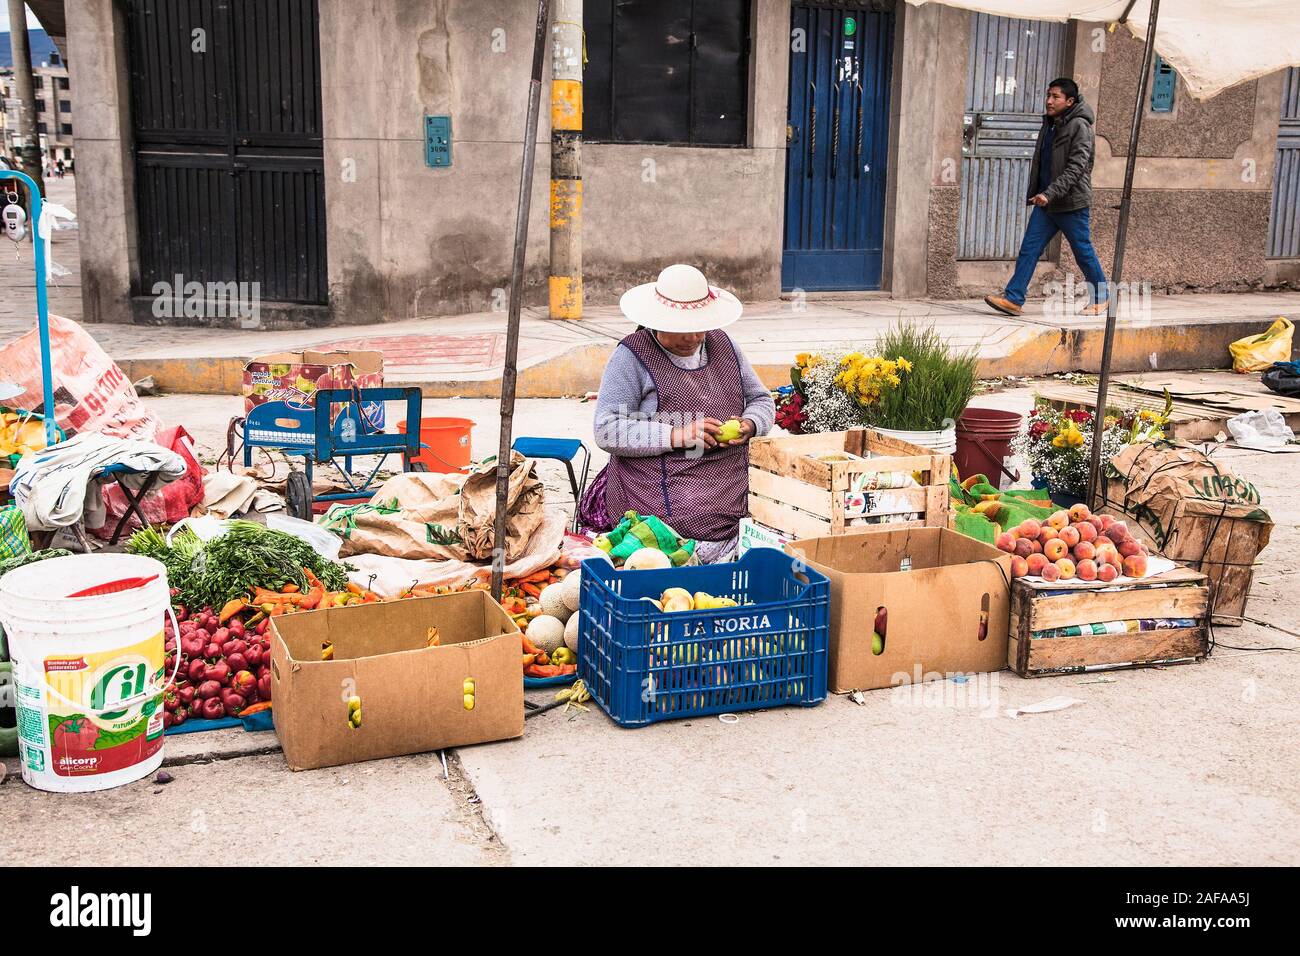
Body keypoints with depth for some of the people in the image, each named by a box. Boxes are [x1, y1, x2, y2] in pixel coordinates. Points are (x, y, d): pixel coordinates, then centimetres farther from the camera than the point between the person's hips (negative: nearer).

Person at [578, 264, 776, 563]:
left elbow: (761, 401, 24)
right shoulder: (631, 357, -2)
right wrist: (676, 436, -18)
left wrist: (748, 426, 0)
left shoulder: (723, 344, 17)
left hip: (731, 499, 6)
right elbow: (608, 431, -10)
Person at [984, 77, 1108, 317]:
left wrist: (1050, 194, -30)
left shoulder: (1079, 127, -13)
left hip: (1072, 203, -7)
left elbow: (1076, 167, -22)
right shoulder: (1050, 124, 12)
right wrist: (1034, 193, 20)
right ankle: (1013, 299, -7)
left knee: (1083, 252, 5)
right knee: (1029, 248, -4)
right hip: (1045, 202, 7)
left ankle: (1100, 298, 22)